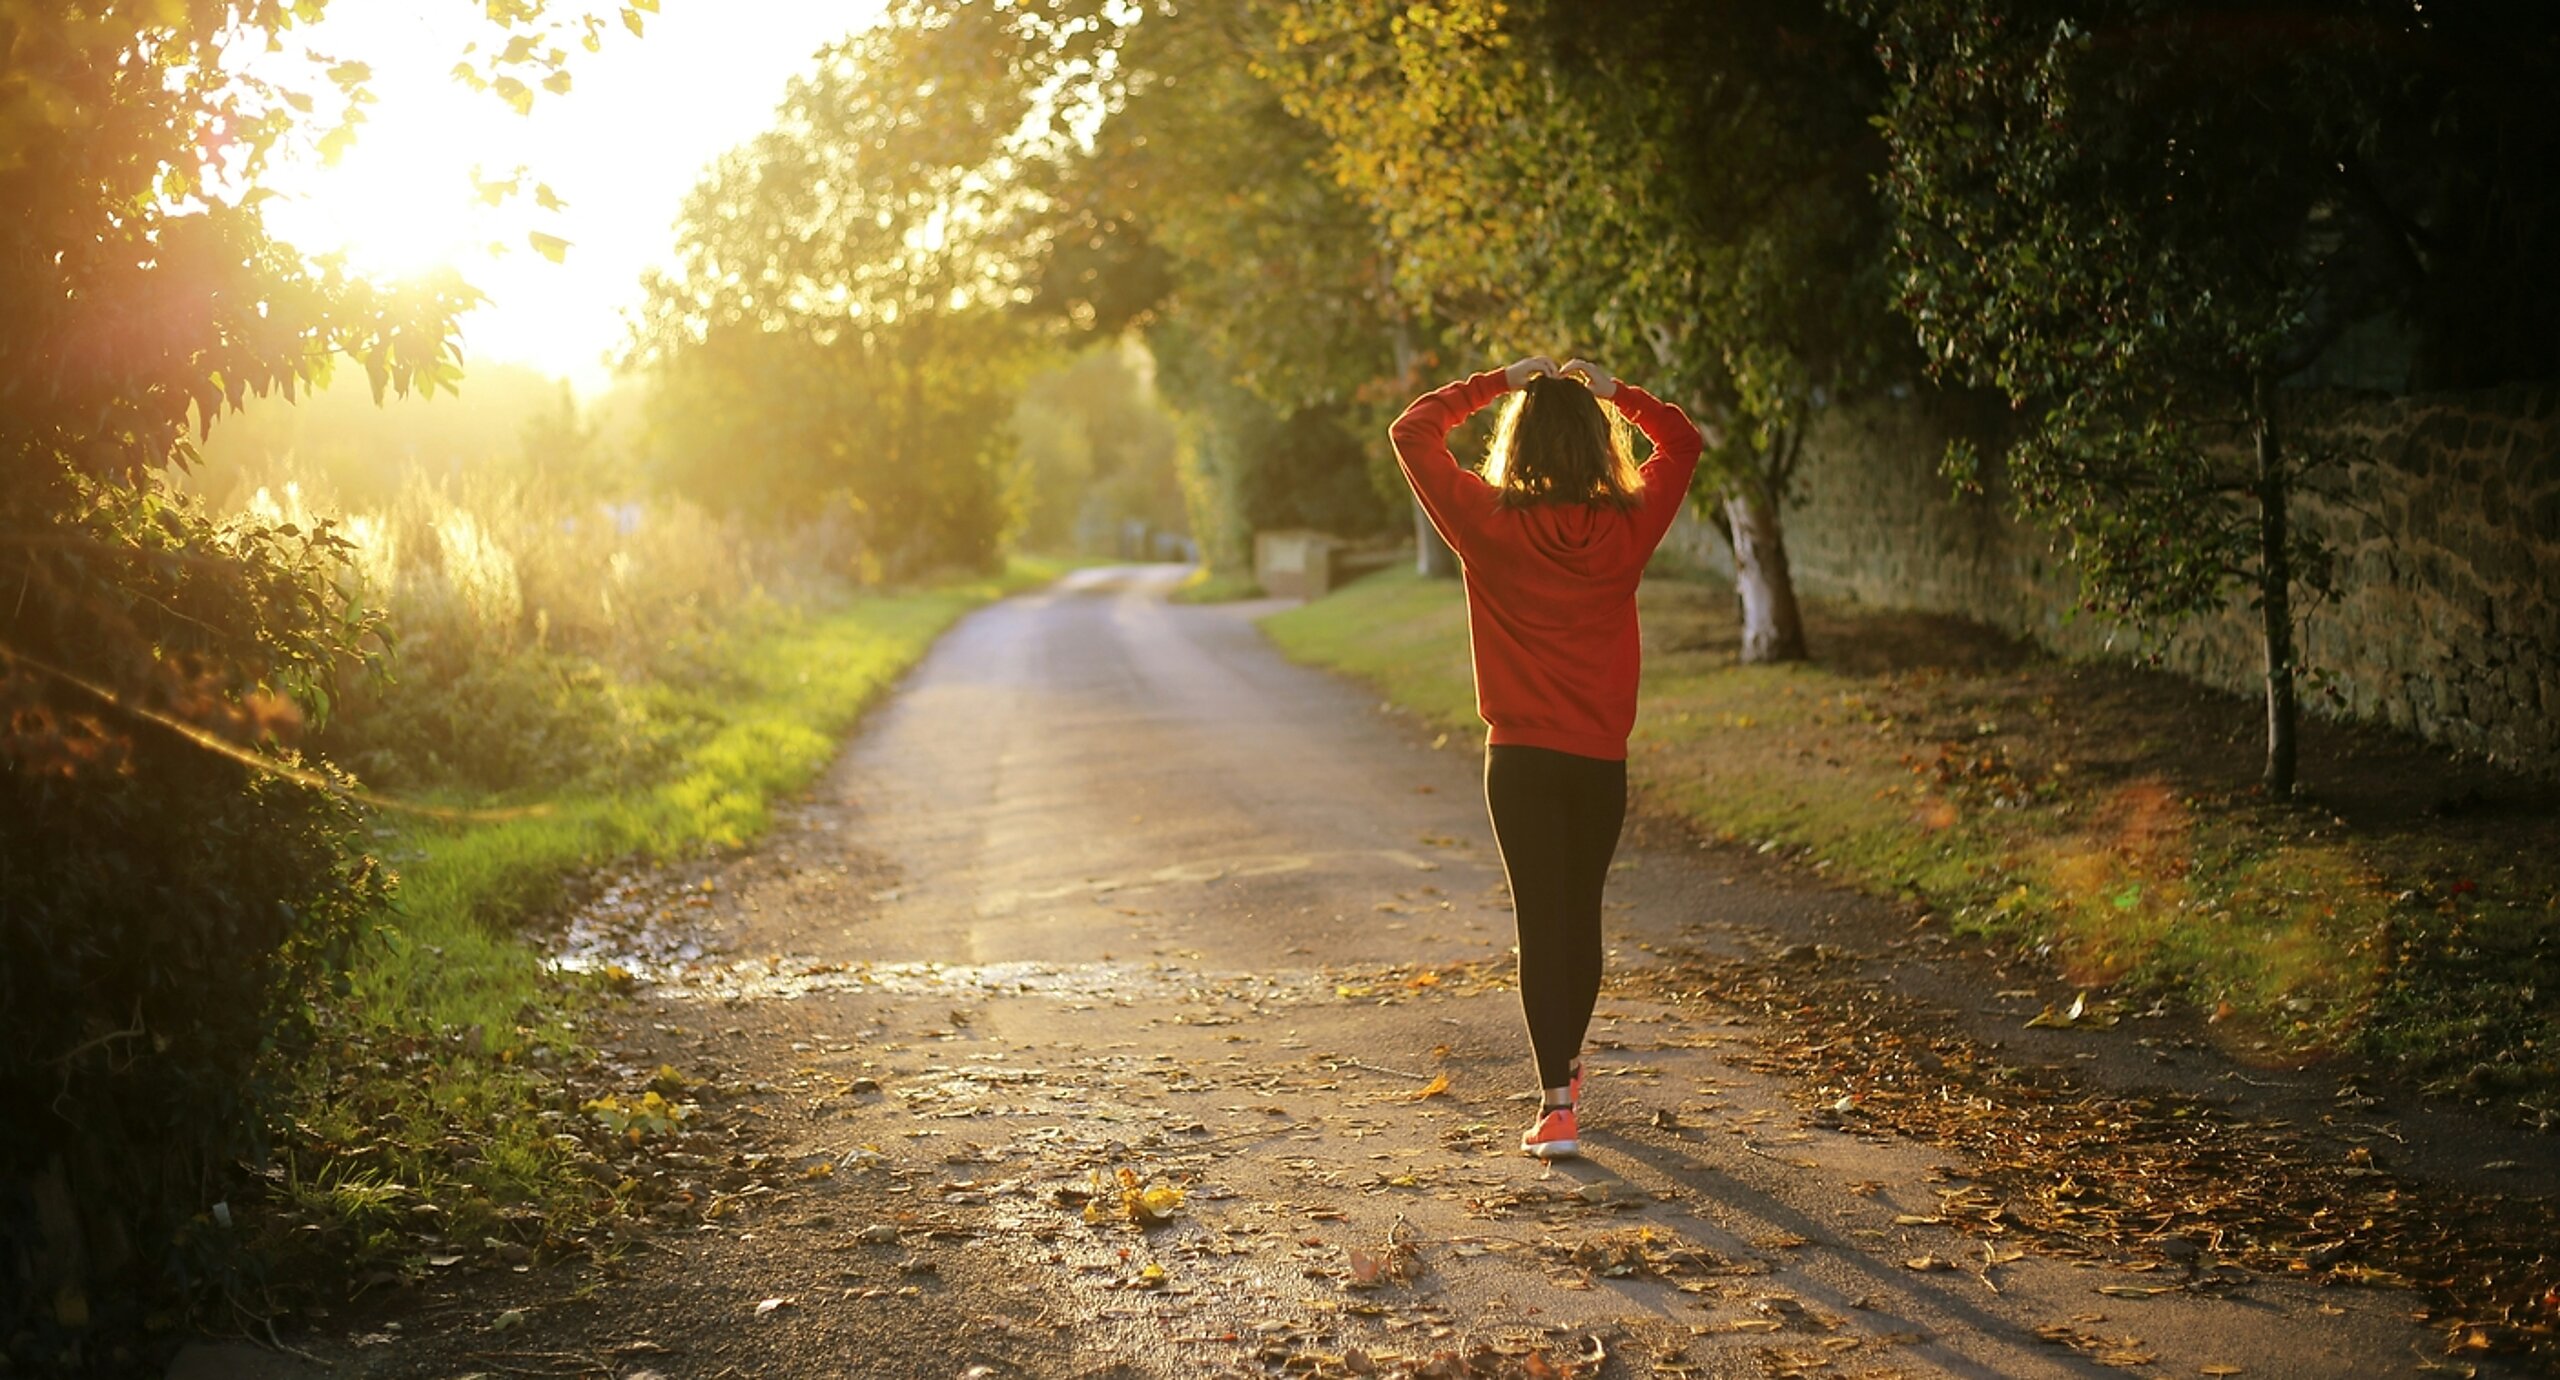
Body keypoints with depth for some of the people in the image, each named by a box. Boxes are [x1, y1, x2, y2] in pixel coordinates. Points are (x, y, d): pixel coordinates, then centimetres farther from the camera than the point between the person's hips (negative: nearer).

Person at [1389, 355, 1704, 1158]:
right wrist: (1612, 391, 10)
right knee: (1583, 914, 18)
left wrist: (1498, 383, 4)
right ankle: (1566, 1066, 37)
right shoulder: (1627, 527, -4)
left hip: (1521, 758, -2)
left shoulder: (1490, 524, -10)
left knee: (1541, 920, -2)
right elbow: (1681, 442, 15)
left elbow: (1413, 431, 1)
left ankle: (1556, 1104, -10)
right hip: (1602, 758, 3)